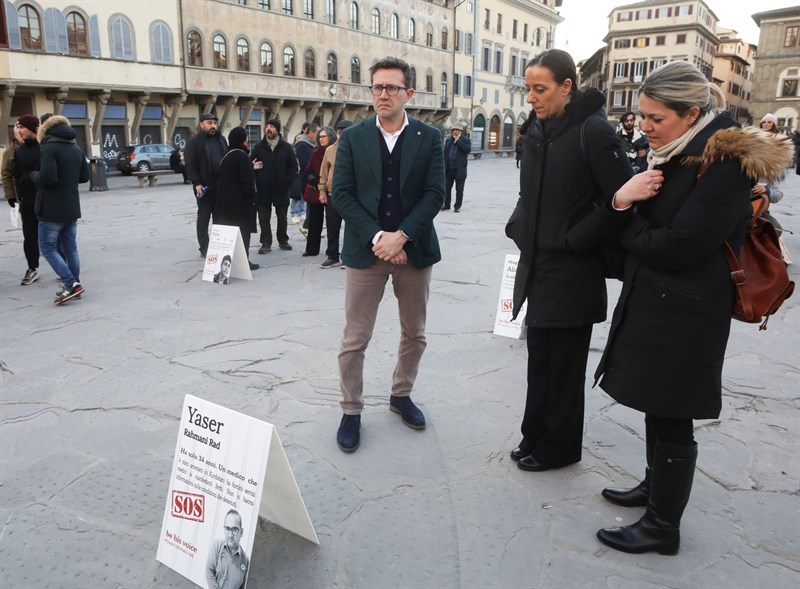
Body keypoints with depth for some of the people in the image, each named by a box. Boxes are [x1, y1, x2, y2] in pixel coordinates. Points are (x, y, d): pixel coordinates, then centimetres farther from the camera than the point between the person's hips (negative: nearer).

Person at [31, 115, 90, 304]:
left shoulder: (49, 149, -13)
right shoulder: (77, 149, 10)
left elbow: (46, 178, -22)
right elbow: (84, 177, 15)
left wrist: (34, 175, -3)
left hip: (52, 210, -7)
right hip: (72, 209, 7)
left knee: (47, 248, 0)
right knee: (70, 248, 11)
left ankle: (71, 284, -10)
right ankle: (73, 286, 13)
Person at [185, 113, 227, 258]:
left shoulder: (221, 139, 13)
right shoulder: (193, 142, -4)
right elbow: (190, 165, -10)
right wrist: (196, 183, -18)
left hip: (221, 185, 5)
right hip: (204, 186, -5)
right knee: (204, 217, 1)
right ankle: (204, 248, 6)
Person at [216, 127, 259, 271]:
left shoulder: (226, 155, 12)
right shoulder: (241, 156, -15)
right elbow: (247, 180, -18)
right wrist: (252, 198, -11)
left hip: (226, 200, 8)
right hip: (241, 200, -8)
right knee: (242, 232, -2)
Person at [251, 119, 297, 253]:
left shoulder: (286, 147, 2)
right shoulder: (259, 147, 4)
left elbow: (293, 166, 2)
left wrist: (288, 182, -7)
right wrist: (257, 180, -5)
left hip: (281, 188, 0)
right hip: (263, 189, 0)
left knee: (282, 217, 11)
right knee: (264, 217, 1)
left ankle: (283, 240, 24)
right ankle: (266, 243, 7)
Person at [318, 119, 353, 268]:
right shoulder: (330, 150, 7)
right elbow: (324, 172, 9)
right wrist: (322, 191, 3)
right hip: (332, 195, 3)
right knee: (332, 228, 9)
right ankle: (333, 257, 21)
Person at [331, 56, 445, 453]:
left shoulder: (429, 138, 2)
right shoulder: (353, 137, 2)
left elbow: (434, 194, -5)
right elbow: (342, 194, -3)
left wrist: (401, 236, -17)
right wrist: (376, 237, -14)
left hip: (414, 250, 1)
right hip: (365, 251, -1)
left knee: (414, 334, 14)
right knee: (354, 339, 2)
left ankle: (401, 395, 35)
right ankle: (351, 411, 19)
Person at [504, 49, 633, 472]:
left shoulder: (593, 130, -13)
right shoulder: (536, 130, 8)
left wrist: (571, 240, -15)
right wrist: (518, 229, 5)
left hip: (572, 270, -7)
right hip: (537, 264, 7)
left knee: (563, 363, 6)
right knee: (539, 356, 16)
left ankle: (559, 446, 24)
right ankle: (536, 435, 31)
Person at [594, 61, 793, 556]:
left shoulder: (726, 165, -18)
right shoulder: (674, 154, 10)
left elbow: (672, 247, -23)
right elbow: (649, 222, 10)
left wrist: (627, 216, -6)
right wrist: (624, 199, -12)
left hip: (683, 316, -8)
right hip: (654, 305, 8)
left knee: (671, 419, 3)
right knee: (657, 407, 20)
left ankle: (663, 526, 19)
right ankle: (655, 486, 39)